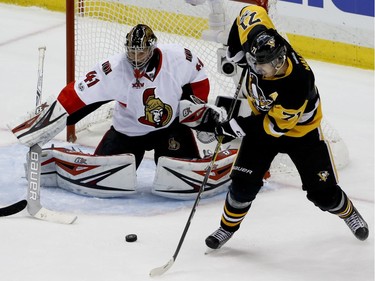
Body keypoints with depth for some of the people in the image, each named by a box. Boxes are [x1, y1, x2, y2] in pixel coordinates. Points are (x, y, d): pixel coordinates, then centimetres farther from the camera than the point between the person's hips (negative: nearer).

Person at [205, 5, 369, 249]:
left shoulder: (298, 82, -41)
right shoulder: (259, 45, -29)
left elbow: (276, 124, -29)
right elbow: (251, 12, -9)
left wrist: (237, 127, -26)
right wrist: (234, 54, -11)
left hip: (300, 130, -4)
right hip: (263, 119, 4)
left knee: (322, 192, 3)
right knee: (244, 184, -4)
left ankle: (349, 213, 34)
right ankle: (228, 227, 20)